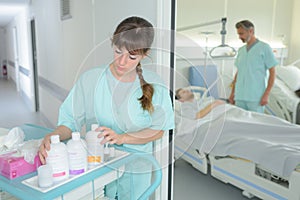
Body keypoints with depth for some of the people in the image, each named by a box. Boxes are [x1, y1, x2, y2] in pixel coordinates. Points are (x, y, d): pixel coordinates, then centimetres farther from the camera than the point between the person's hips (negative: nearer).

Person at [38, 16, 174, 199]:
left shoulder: (154, 85, -11)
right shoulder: (90, 79, -12)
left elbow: (158, 130, -8)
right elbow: (70, 121, -8)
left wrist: (122, 138, -20)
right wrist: (53, 136, -29)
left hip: (136, 170, 1)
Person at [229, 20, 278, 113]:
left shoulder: (264, 48, -1)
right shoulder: (241, 50, 14)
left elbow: (272, 72, -3)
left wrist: (266, 94, -11)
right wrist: (232, 92, 13)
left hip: (256, 98, -5)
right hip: (240, 97, 5)